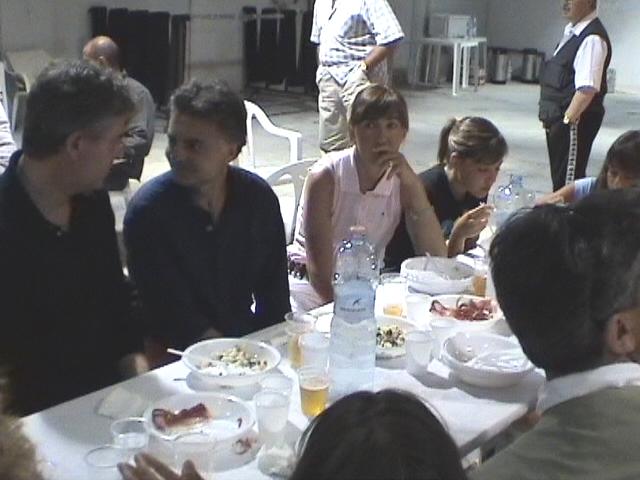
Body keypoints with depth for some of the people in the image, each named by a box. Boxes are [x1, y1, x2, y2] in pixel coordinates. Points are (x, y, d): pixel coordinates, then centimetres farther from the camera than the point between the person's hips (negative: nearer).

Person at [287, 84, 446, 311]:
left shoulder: (401, 179, -5)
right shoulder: (325, 177, -17)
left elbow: (437, 257, -14)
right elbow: (319, 273, -18)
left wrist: (413, 184, -21)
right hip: (316, 292, -4)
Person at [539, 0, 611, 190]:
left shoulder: (592, 39, -19)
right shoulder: (572, 31, 11)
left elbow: (587, 89, -26)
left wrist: (568, 119, -23)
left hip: (574, 120, -9)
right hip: (559, 117, 9)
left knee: (568, 177, -1)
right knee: (559, 174, 19)